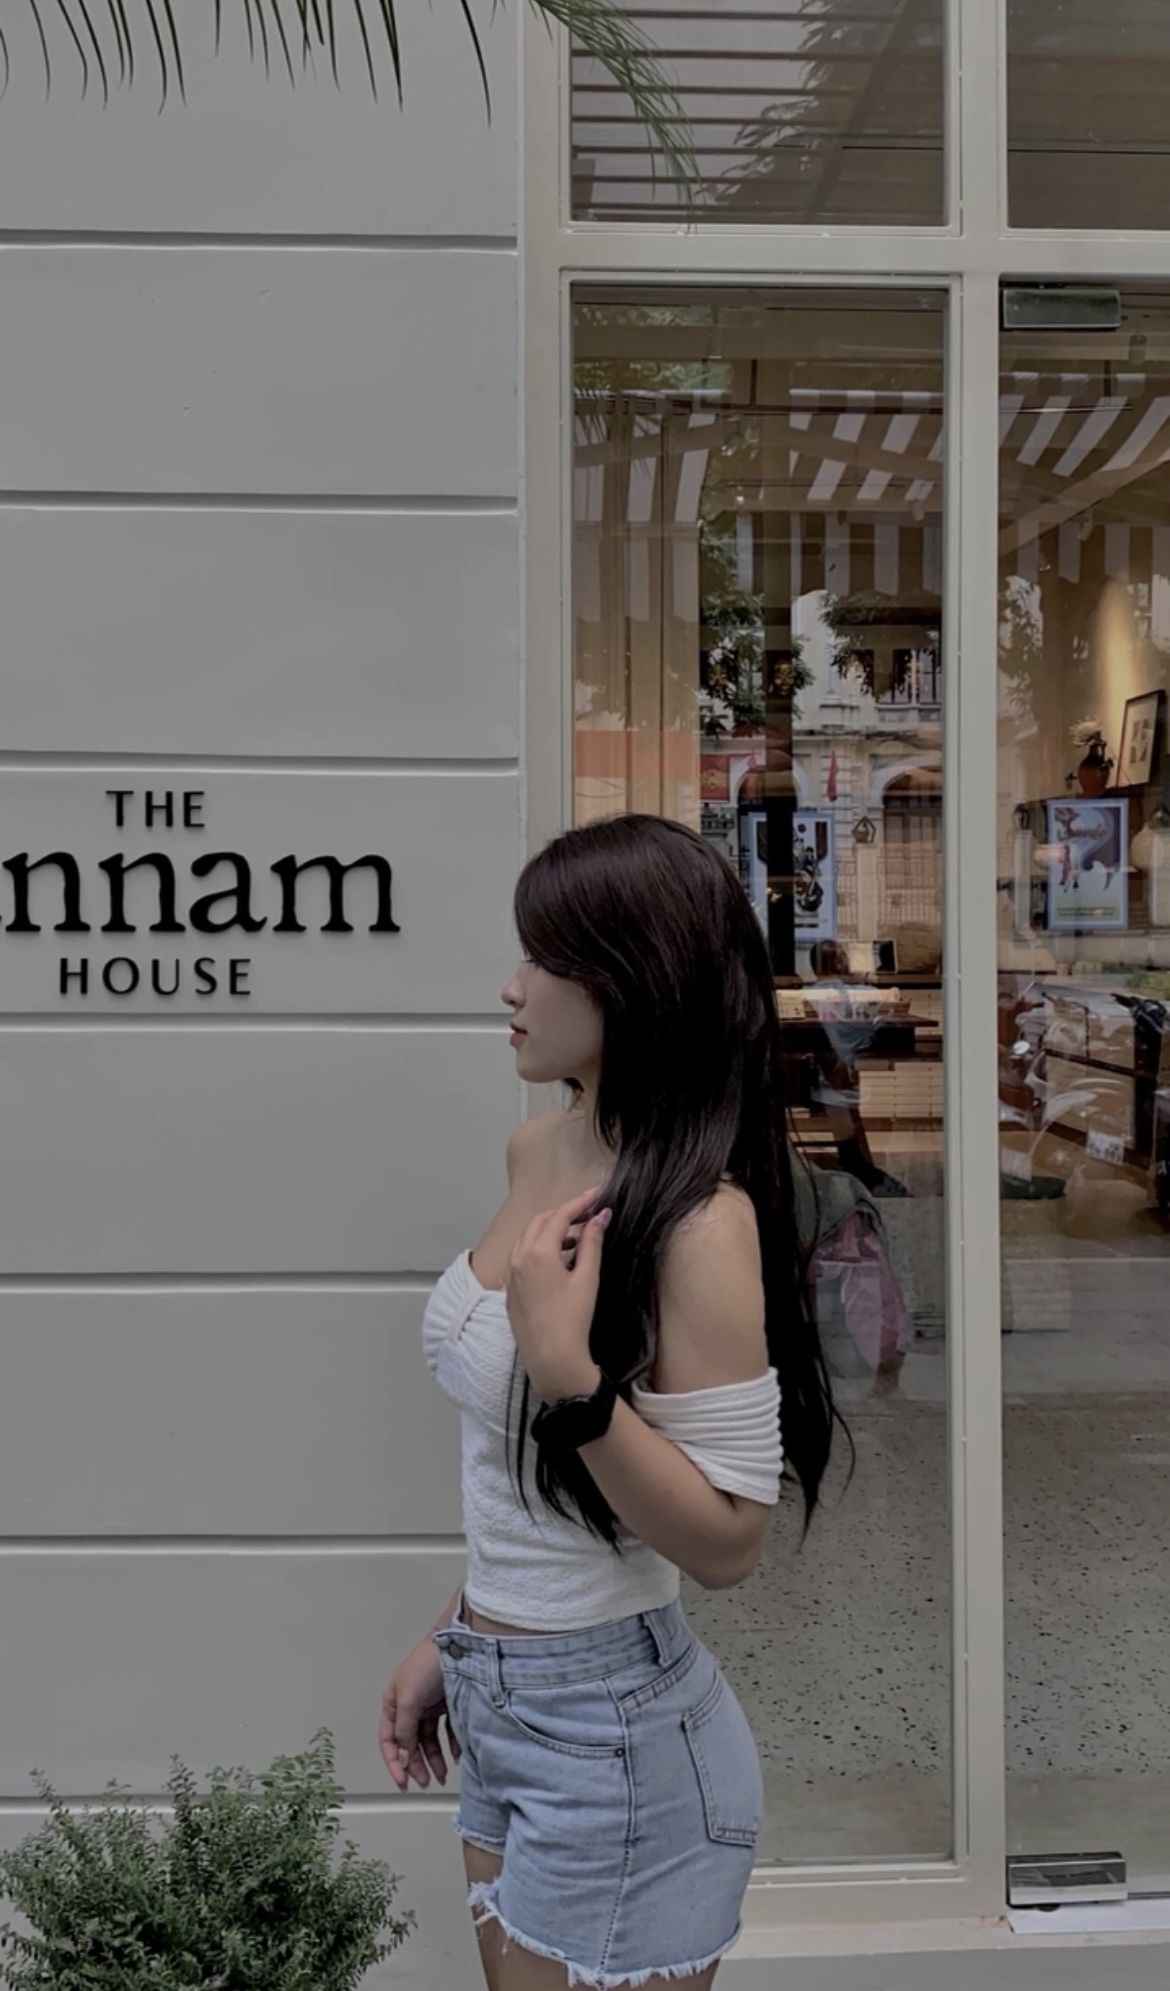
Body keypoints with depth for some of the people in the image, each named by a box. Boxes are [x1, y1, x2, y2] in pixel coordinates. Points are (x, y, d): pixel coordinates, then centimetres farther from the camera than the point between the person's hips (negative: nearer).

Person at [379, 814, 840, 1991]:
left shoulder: (700, 1219, -24)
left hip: (612, 1729, -8)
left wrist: (565, 1370, -31)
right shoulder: (538, 1155, 0)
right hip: (502, 1706, 8)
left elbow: (726, 1543, -21)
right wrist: (455, 1640, 17)